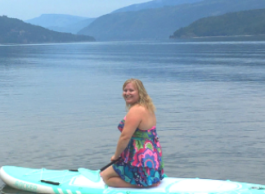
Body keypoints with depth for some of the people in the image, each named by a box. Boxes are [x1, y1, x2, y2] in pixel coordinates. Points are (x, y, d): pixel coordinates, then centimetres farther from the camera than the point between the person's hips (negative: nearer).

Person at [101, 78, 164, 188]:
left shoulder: (135, 111, -20)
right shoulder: (147, 108, 11)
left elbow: (125, 137, -23)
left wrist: (116, 156, -7)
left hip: (141, 164, -10)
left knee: (105, 176, 3)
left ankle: (145, 185, -9)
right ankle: (150, 181, 10)